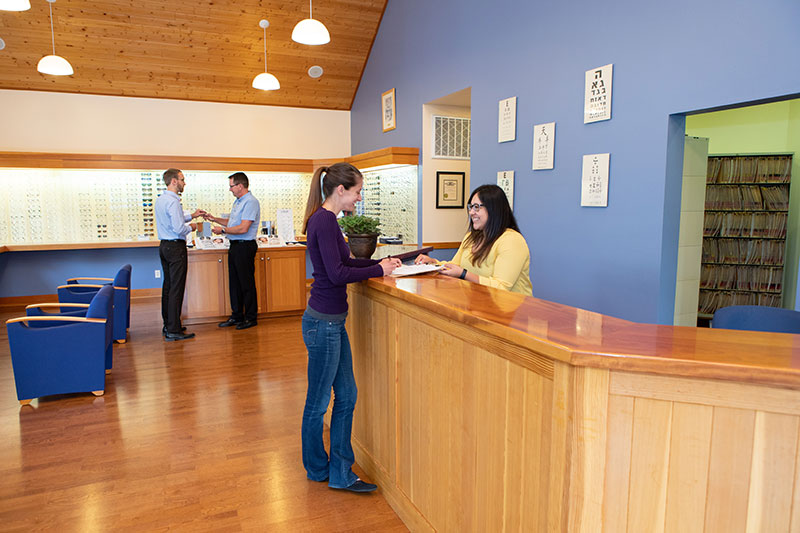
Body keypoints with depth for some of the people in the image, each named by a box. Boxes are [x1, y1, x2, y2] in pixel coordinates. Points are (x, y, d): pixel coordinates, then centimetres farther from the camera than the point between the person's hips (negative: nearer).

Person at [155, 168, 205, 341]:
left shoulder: (160, 200, 13)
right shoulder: (173, 202, -18)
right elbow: (179, 228, -24)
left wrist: (191, 216, 23)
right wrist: (191, 227, -5)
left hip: (164, 246, 10)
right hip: (176, 247, -10)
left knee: (168, 286, 15)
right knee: (176, 288, -7)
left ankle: (168, 325, 24)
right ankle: (173, 330, -4)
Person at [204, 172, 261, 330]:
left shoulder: (251, 202, -15)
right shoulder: (238, 201, 16)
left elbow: (243, 228, -22)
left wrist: (222, 230, -13)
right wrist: (214, 219, 15)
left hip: (245, 247, -10)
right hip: (234, 246, 10)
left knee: (247, 283, -1)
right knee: (234, 283, 14)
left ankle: (251, 318, 9)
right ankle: (237, 316, 25)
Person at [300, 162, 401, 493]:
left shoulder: (325, 219, 13)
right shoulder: (324, 221, -18)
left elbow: (343, 263, 20)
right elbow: (337, 273, -22)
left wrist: (380, 261, 11)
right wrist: (379, 270, -12)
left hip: (333, 321, 10)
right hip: (323, 322, -10)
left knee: (346, 396, 14)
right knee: (318, 401, 9)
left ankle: (340, 472, 26)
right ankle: (317, 469, 30)